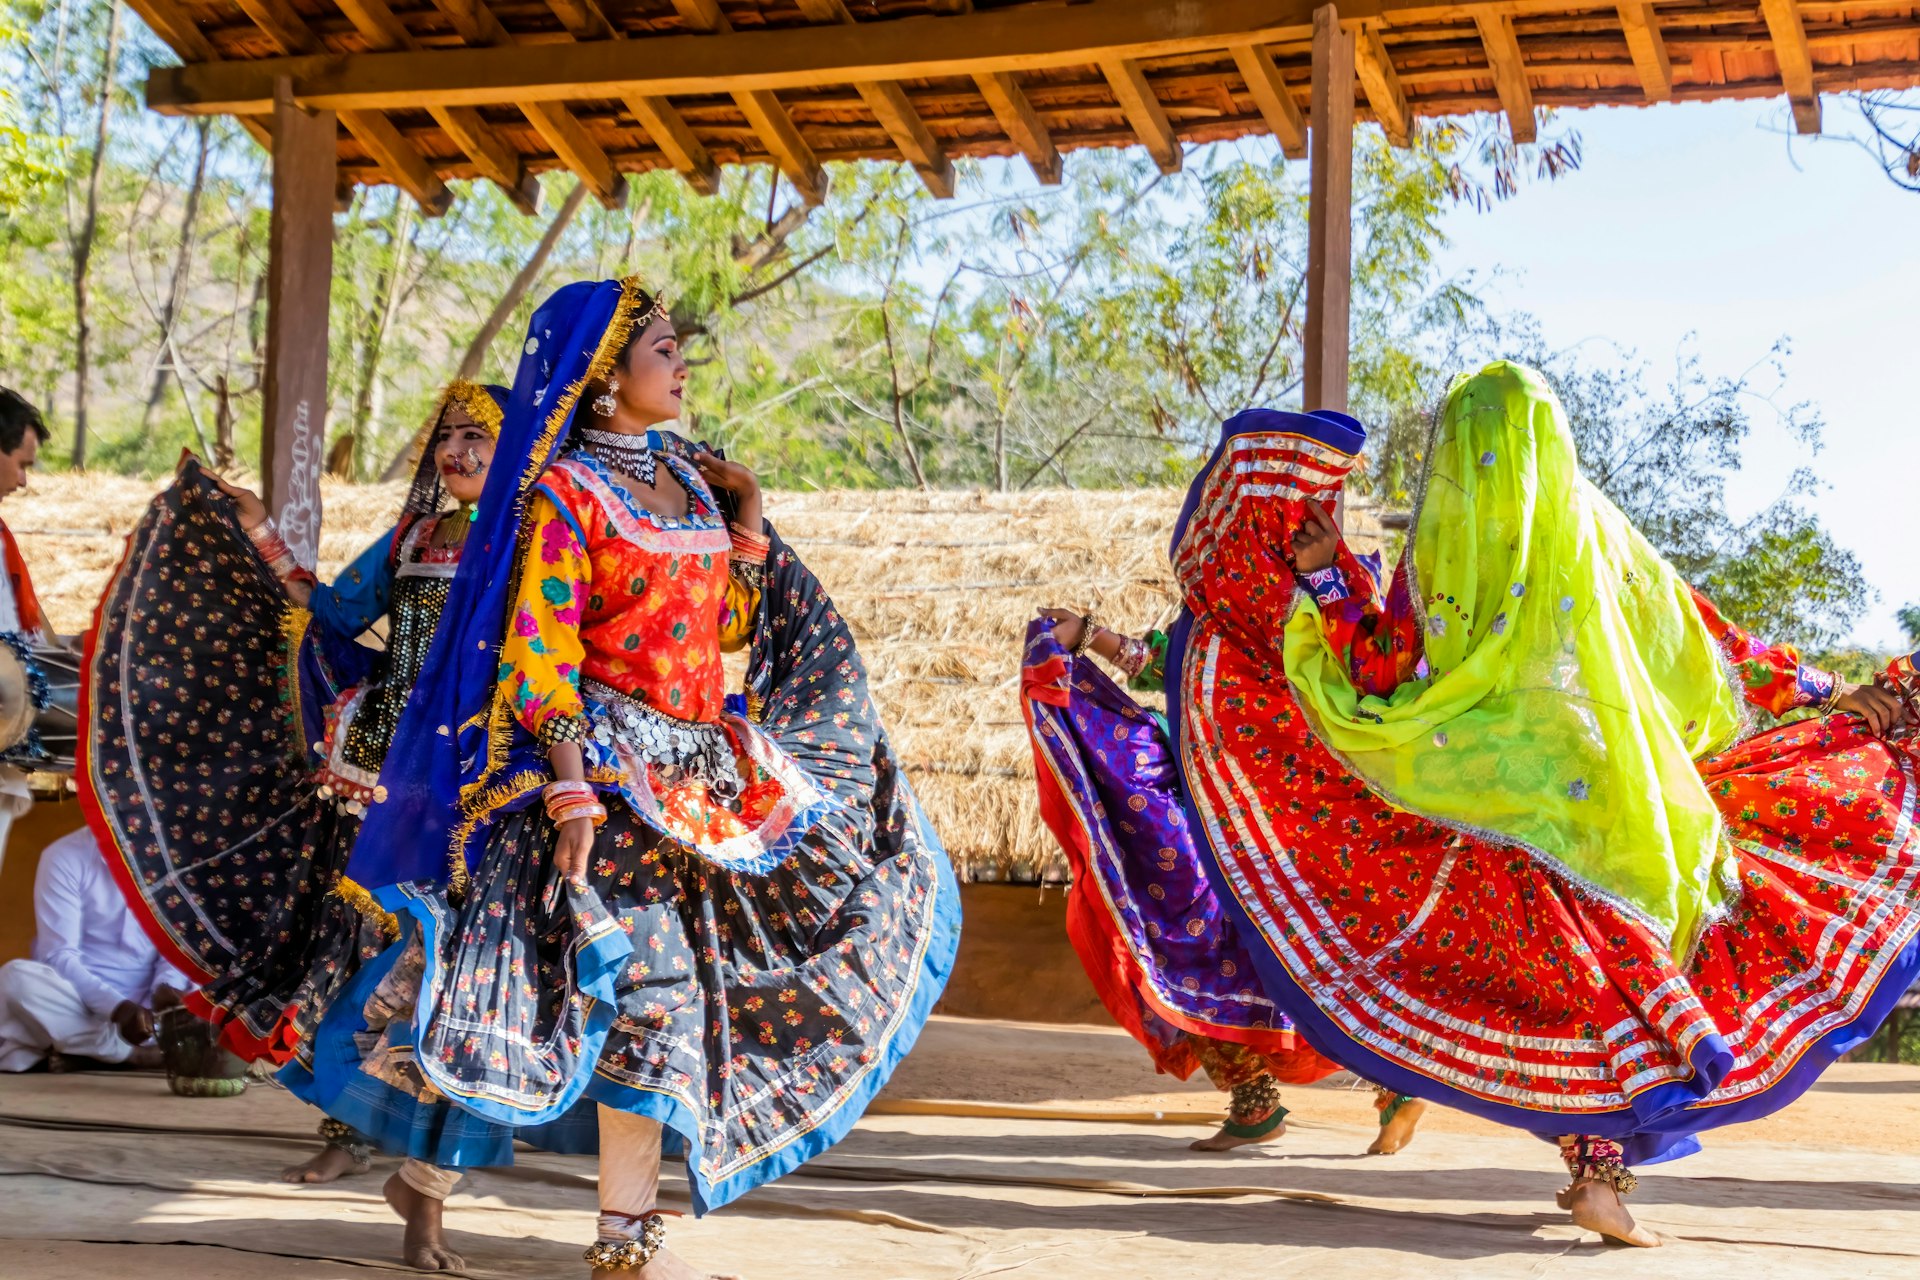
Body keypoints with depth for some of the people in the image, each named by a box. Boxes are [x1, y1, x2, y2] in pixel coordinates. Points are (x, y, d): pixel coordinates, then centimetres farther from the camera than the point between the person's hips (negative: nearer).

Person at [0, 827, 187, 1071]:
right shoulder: (64, 856, -7)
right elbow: (58, 955, -14)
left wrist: (168, 986, -24)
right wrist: (117, 1007, -29)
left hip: (146, 1009, 2)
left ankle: (79, 1051, -23)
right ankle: (136, 1053, -26)